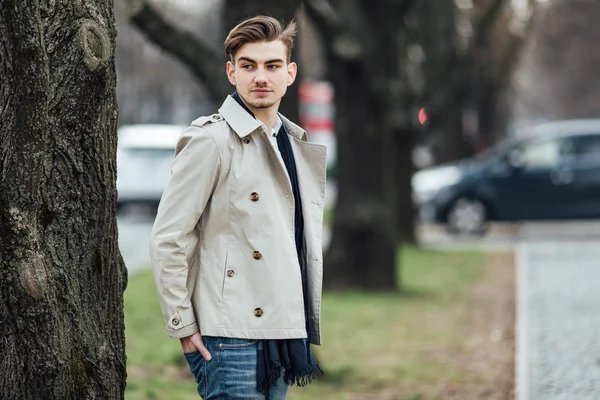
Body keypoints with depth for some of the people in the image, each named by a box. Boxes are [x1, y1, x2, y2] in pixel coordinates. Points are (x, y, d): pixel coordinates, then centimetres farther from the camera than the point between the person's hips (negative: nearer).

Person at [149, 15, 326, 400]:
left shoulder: (297, 144, 15)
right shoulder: (211, 141, -9)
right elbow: (167, 240, -11)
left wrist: (306, 328, 18)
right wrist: (183, 326, -11)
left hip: (283, 333, 8)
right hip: (232, 338, -8)